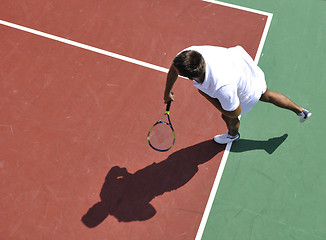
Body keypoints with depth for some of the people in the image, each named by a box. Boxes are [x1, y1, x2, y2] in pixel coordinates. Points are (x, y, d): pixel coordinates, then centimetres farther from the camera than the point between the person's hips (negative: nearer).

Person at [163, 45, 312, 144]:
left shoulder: (222, 87, -49)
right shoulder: (187, 54, -34)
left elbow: (235, 112, -28)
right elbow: (173, 68, -9)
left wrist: (207, 95, -28)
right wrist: (167, 93, 4)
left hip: (248, 92, -6)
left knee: (228, 117, 21)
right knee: (266, 96, 32)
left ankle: (233, 135, 60)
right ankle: (301, 111, 57)